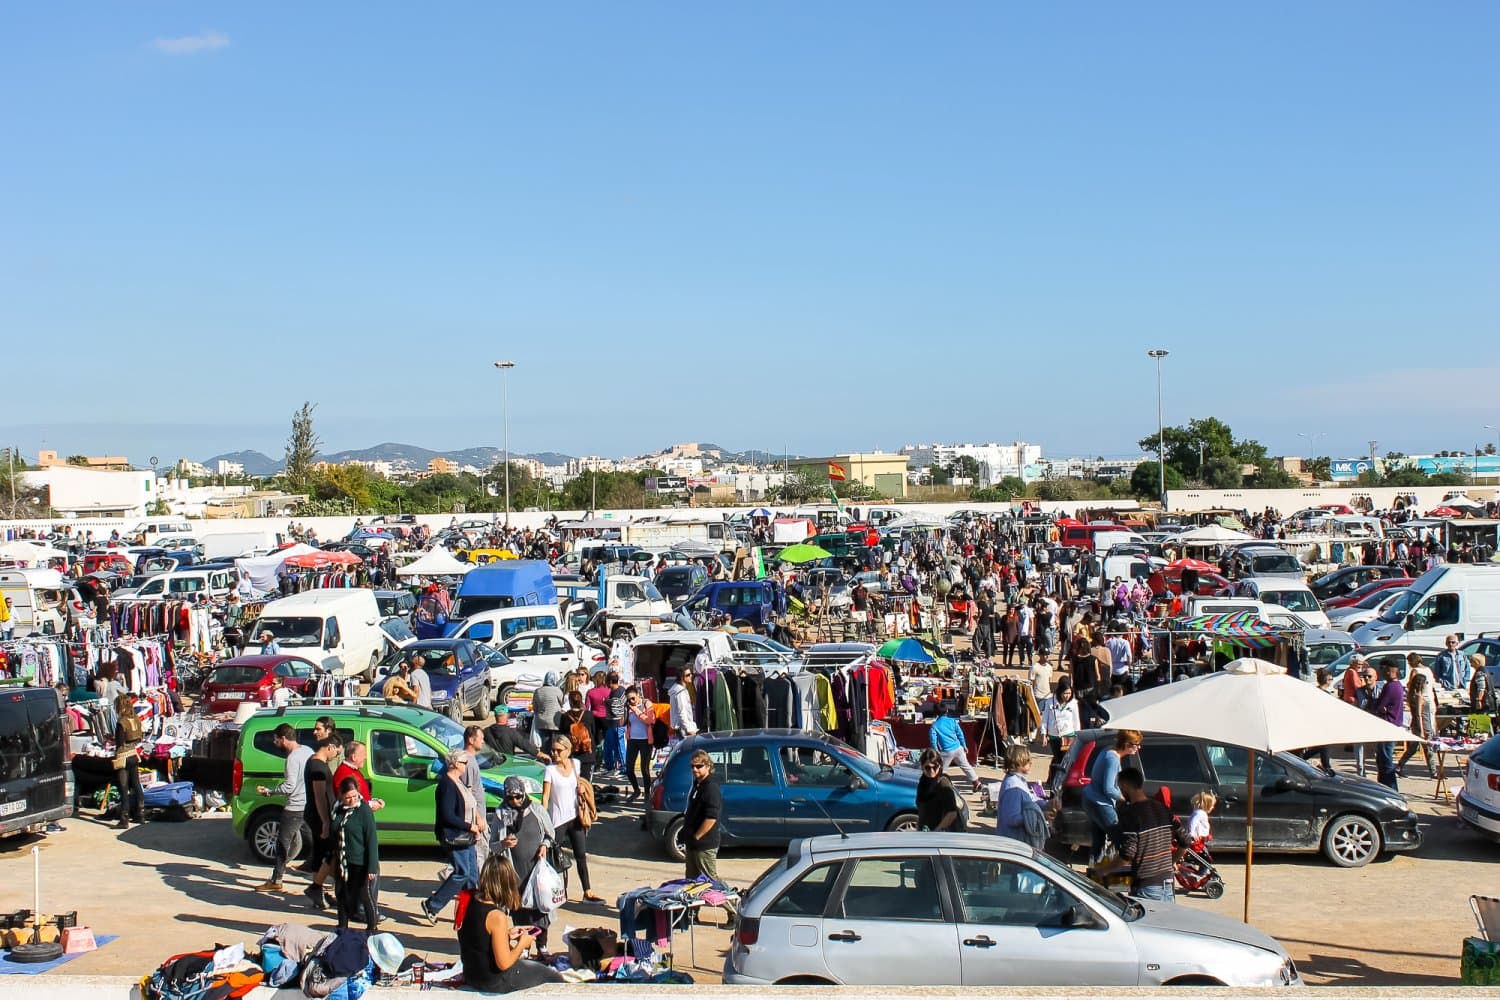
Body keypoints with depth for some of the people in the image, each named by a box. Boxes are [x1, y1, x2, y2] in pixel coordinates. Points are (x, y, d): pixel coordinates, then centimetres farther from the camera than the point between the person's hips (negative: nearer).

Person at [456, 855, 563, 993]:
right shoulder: (497, 916, -28)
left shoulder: (469, 903, -5)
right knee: (555, 977, 11)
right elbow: (504, 964, -25)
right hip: (495, 982, -8)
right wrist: (522, 944, -9)